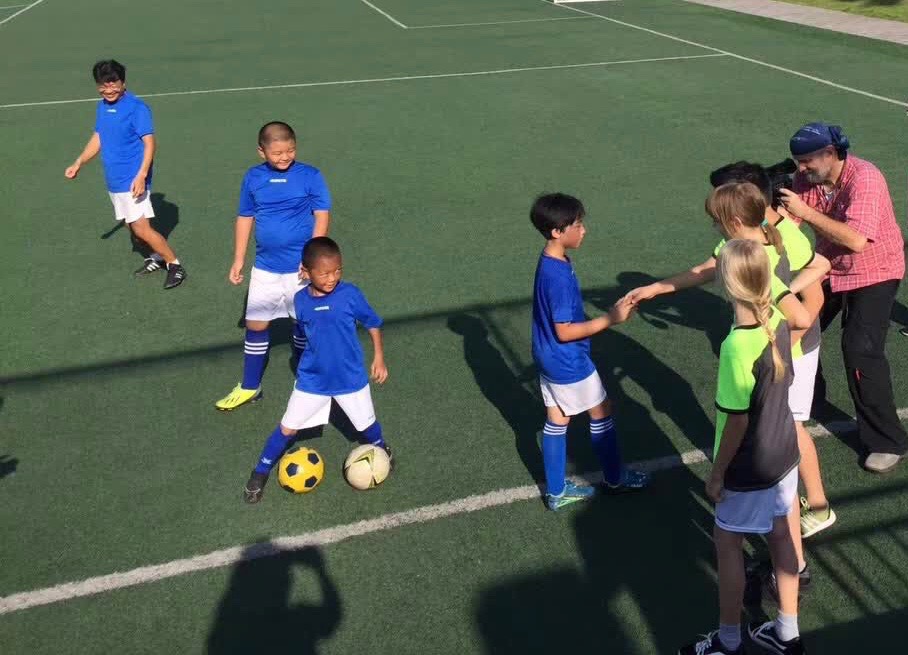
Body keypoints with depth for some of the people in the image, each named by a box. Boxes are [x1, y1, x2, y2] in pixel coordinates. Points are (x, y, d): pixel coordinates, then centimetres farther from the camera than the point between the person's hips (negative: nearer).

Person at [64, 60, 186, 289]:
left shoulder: (137, 108, -13)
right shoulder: (102, 107, 10)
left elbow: (149, 143, -17)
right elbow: (98, 138, 22)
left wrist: (141, 176, -26)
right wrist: (78, 163, 17)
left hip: (133, 181, -8)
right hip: (114, 181, 8)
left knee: (142, 229, -12)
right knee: (132, 228, 13)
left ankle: (175, 265, -1)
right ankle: (156, 258, 30)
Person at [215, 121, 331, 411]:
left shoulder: (310, 176, -9)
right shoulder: (252, 178, 1)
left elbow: (322, 215, -10)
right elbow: (245, 219, 10)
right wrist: (238, 261, 9)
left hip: (301, 268, -3)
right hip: (265, 268, 3)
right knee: (255, 326, 8)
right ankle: (249, 387, 24)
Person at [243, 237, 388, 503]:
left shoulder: (350, 294, -18)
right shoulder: (300, 300, -10)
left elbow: (373, 323, -4)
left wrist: (379, 358, -2)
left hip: (350, 379, -1)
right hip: (312, 379, 1)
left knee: (366, 425, 15)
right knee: (287, 428, 4)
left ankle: (381, 449, 47)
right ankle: (261, 472, 24)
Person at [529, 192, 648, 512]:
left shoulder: (549, 262, 1)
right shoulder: (559, 276, -29)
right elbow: (565, 331, -26)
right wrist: (610, 319, -23)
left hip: (549, 359, 9)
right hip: (568, 362, -9)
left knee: (556, 421, 15)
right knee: (601, 413, 12)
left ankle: (556, 492, 27)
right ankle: (614, 478, 33)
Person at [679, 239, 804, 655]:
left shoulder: (737, 346, -30)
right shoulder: (778, 321, -9)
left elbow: (737, 421, -23)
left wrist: (717, 473, -11)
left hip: (750, 466, -7)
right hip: (784, 451, 8)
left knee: (727, 542, 11)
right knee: (780, 535, 20)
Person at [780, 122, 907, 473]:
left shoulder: (864, 178, -29)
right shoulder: (807, 178, -8)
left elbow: (856, 240, -39)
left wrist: (806, 211, -37)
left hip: (873, 273, -7)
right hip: (828, 267, 7)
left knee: (860, 352, -16)